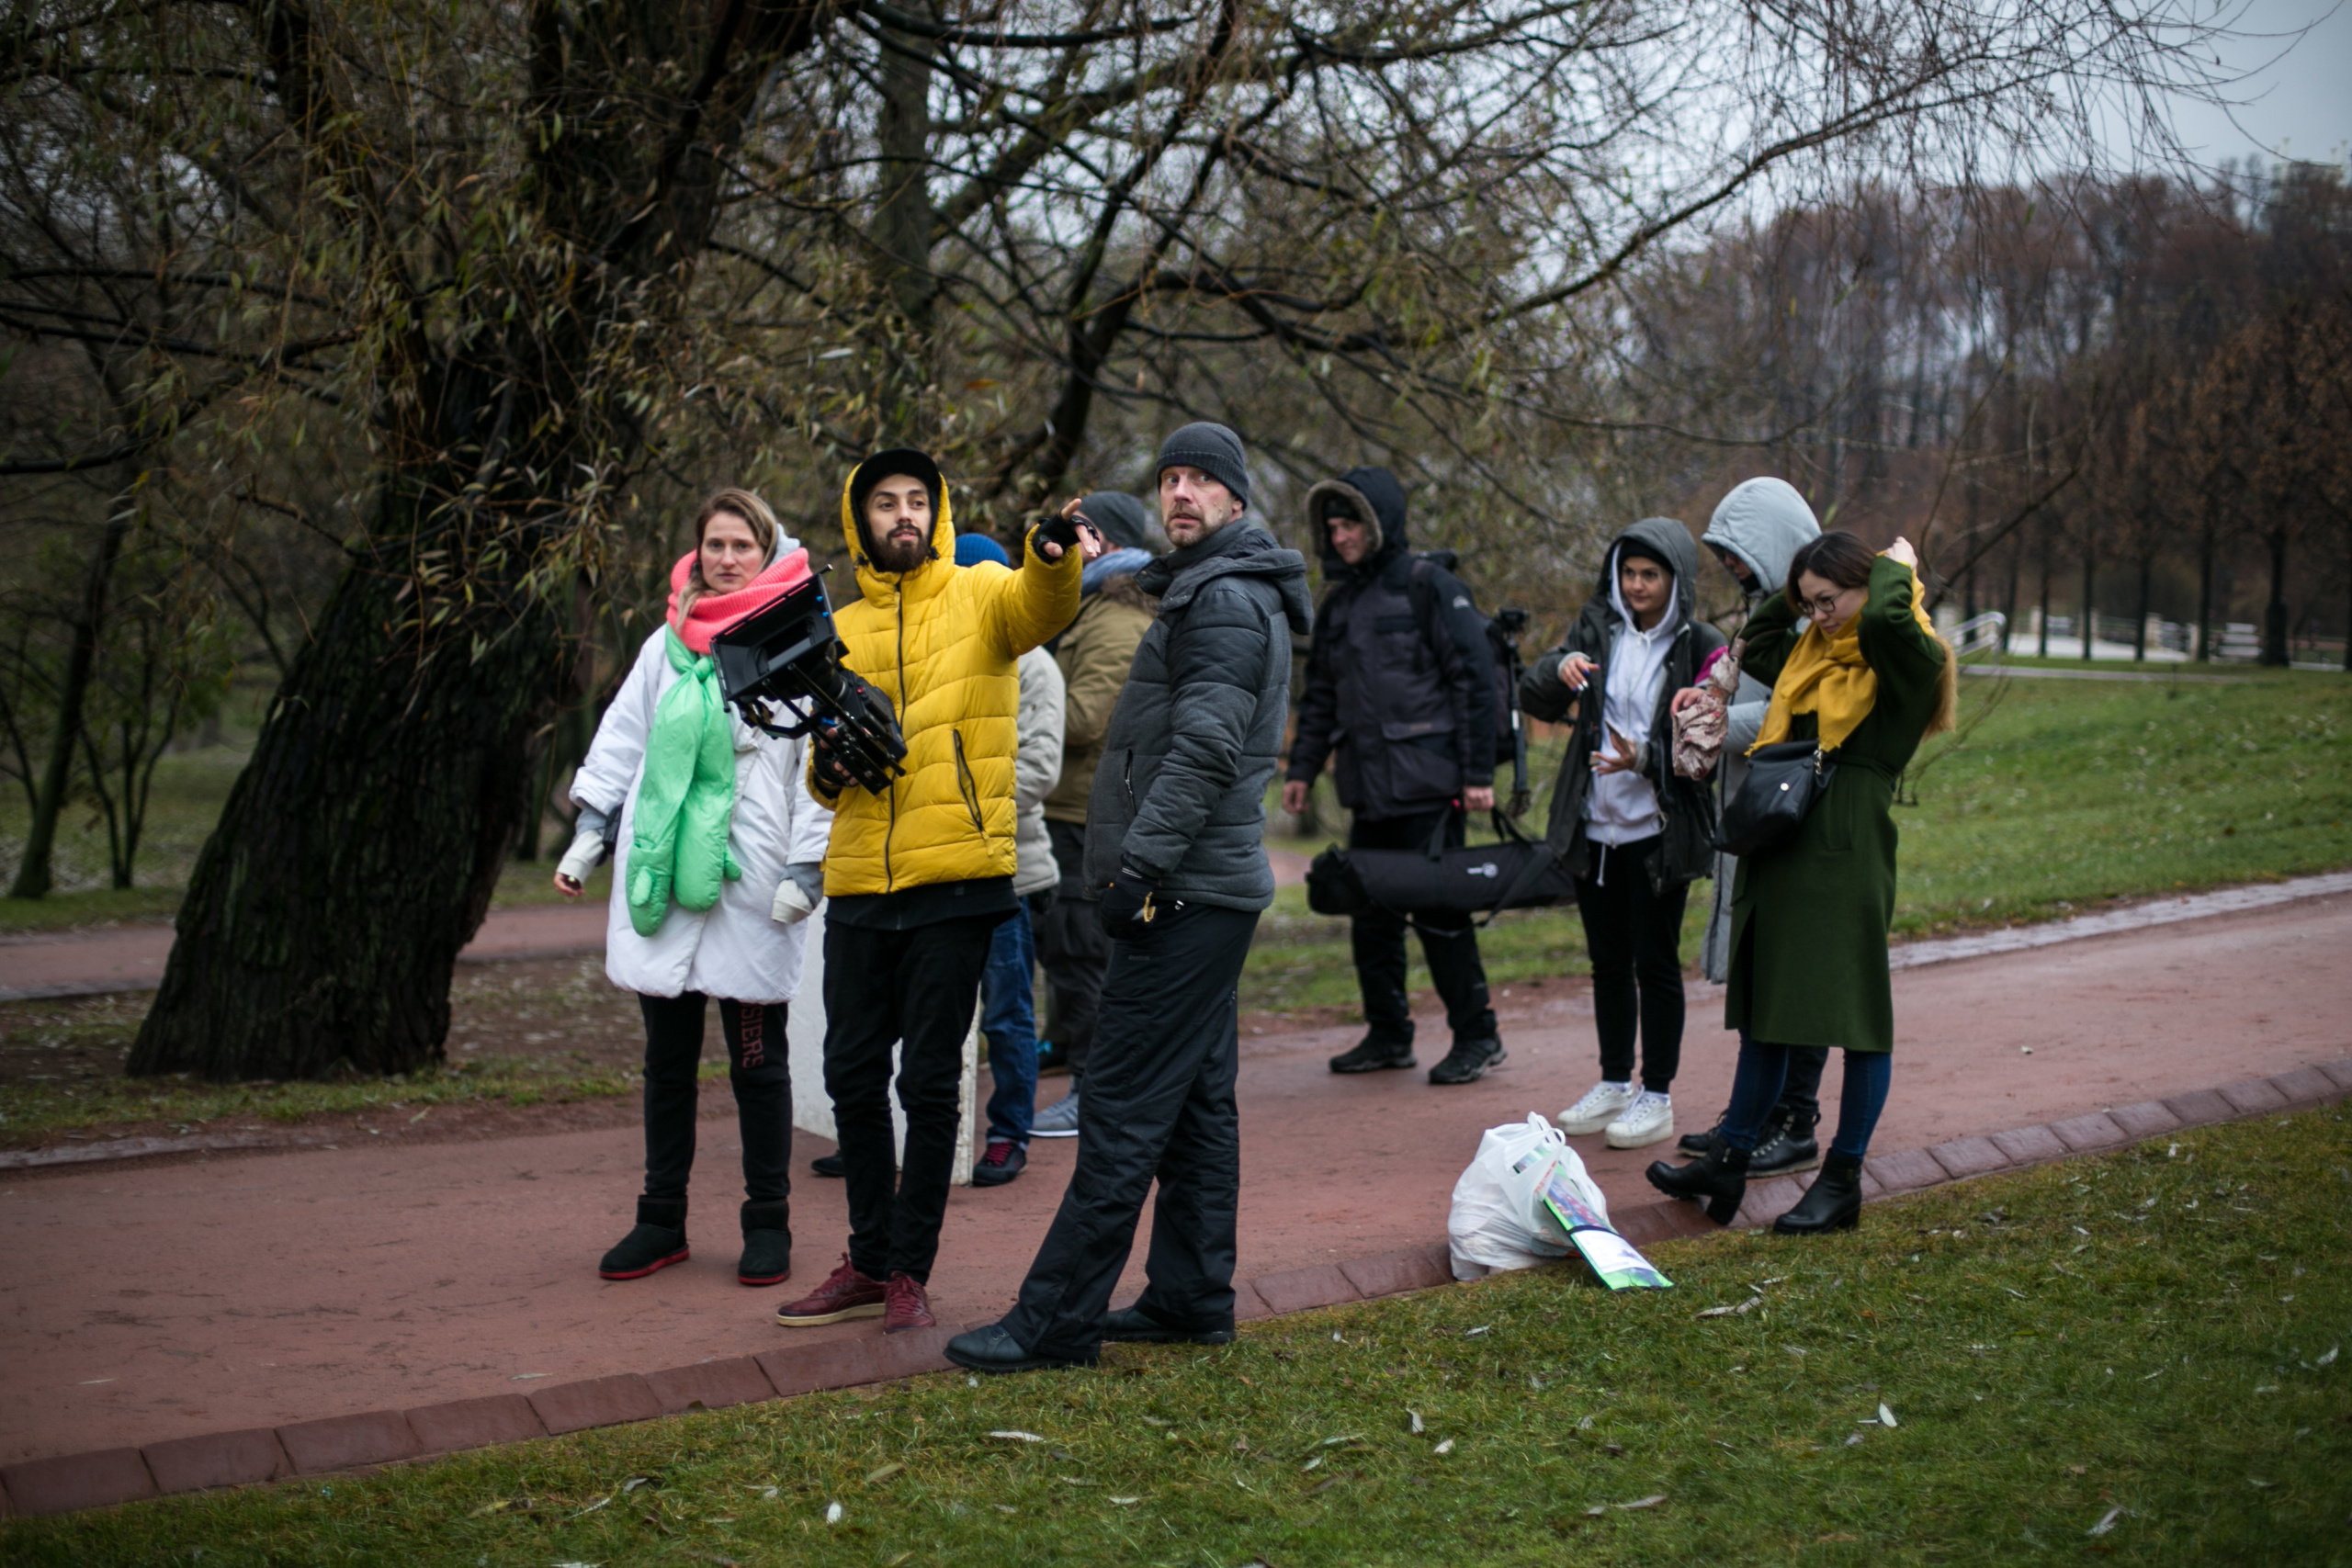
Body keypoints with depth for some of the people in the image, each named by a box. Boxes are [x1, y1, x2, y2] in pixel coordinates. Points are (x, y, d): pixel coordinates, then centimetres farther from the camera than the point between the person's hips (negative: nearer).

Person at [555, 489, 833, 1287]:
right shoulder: (669, 644, 13)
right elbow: (622, 741, 17)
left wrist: (806, 868, -10)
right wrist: (588, 837, 11)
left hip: (749, 884, -4)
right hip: (660, 876, 4)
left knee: (757, 1059, 3)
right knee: (667, 1056, 9)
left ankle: (768, 1222, 13)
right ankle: (662, 1220, 18)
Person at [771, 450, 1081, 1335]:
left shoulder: (980, 595, 2)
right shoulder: (839, 631, 14)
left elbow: (1042, 607, -22)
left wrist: (1054, 557, -44)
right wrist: (828, 768, -5)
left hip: (956, 879, -4)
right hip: (859, 886, 5)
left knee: (929, 1081, 1)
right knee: (852, 1075, 10)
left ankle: (911, 1272, 12)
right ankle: (869, 1261, 24)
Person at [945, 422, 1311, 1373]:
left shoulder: (1226, 599, -13)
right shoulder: (1207, 592, 21)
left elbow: (1204, 751, -22)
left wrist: (1140, 864, -24)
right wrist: (1139, 865, 19)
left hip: (1186, 894, -11)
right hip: (1205, 889, 11)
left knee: (1124, 1106, -9)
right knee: (1196, 1098, 13)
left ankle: (1058, 1320, -7)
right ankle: (1192, 1296, 20)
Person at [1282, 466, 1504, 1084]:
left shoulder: (1429, 586, -5)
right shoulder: (1338, 603, 16)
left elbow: (1475, 678, -8)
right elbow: (1320, 693, 23)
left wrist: (1477, 772, -12)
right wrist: (1302, 767, 14)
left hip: (1426, 783, -7)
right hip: (1367, 788, 7)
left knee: (1438, 907, -4)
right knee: (1371, 911, 8)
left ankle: (1476, 1035, 7)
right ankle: (1387, 1034, 19)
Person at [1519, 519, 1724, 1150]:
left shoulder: (1700, 646, -7)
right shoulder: (1598, 630, 5)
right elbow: (1534, 700, 0)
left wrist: (1646, 759, -25)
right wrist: (1559, 669, -21)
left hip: (1659, 832, -5)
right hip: (1594, 828, 5)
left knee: (1655, 962, 2)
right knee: (1608, 960, 14)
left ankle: (1656, 1098, 12)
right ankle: (1614, 1083, 27)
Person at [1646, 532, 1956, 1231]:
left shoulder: (1906, 661, -8)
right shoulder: (1814, 653, 15)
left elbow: (1885, 618, -30)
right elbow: (1756, 652, 33)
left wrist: (1898, 567, -10)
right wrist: (1790, 595, 19)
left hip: (1849, 857, -8)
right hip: (1783, 850, 8)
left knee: (1858, 1015, 1)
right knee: (1764, 1010, 14)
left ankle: (1843, 1180, 10)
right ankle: (1728, 1162, 22)